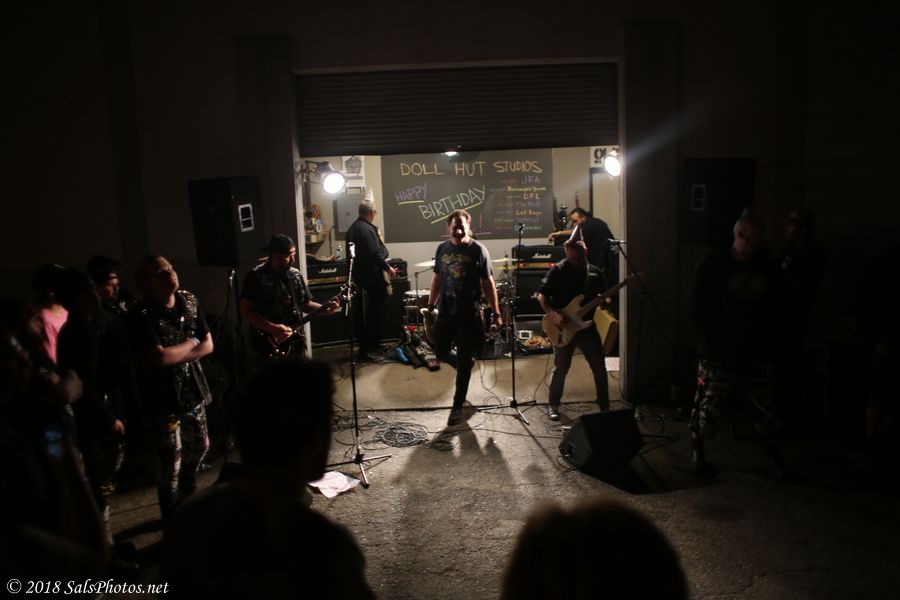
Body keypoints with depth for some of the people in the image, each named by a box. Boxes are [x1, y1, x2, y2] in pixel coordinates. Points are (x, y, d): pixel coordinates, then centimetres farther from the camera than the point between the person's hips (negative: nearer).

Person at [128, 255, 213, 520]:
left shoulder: (189, 301, 1)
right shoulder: (141, 315, -20)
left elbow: (208, 345, 3)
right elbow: (160, 358, -27)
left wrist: (175, 356, -13)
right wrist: (191, 343, -11)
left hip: (192, 389, 7)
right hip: (163, 396, -7)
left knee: (199, 447, 21)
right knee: (172, 463, -1)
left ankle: (189, 500, 46)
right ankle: (172, 519, 19)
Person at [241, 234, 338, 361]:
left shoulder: (296, 275, 8)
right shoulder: (256, 276, -10)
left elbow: (305, 304, 16)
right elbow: (246, 312, -13)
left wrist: (324, 308, -3)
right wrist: (273, 328, -21)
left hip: (295, 341, 6)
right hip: (269, 344, -5)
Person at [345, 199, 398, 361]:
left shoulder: (352, 227, 12)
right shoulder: (367, 228, -19)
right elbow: (376, 254, -24)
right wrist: (388, 268, -14)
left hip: (359, 274, 10)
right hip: (373, 276, -10)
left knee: (364, 312, 16)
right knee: (374, 313, -3)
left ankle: (366, 345, 25)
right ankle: (368, 349, 0)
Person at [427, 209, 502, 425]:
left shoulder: (478, 250, -8)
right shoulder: (442, 249, 5)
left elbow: (488, 283, -6)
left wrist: (496, 313, -9)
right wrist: (430, 306, 11)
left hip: (469, 314, -4)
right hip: (445, 312, 4)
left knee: (463, 362, 2)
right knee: (441, 354, 12)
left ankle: (457, 405, 16)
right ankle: (466, 364, 42)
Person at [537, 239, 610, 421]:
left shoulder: (594, 272, 6)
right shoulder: (558, 270, -7)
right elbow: (542, 295, -6)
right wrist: (552, 314, -21)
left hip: (587, 326, 4)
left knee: (600, 368, 6)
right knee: (560, 368, 4)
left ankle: (604, 405, 21)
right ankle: (553, 405, 21)